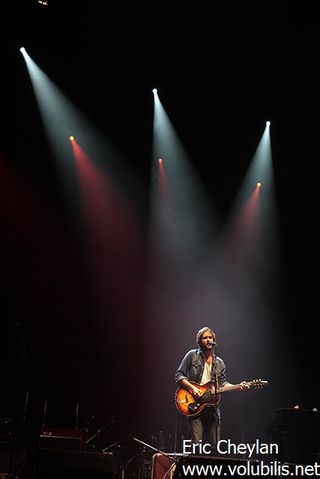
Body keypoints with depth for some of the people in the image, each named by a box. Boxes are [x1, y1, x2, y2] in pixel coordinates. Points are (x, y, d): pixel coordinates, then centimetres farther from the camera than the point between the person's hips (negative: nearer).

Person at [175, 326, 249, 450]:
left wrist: (238, 387, -4)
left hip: (212, 406, 4)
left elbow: (222, 384, 12)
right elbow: (178, 375, -1)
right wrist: (192, 388, -15)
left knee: (214, 445, 4)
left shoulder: (219, 363, 16)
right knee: (196, 443, -10)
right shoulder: (192, 355, 3)